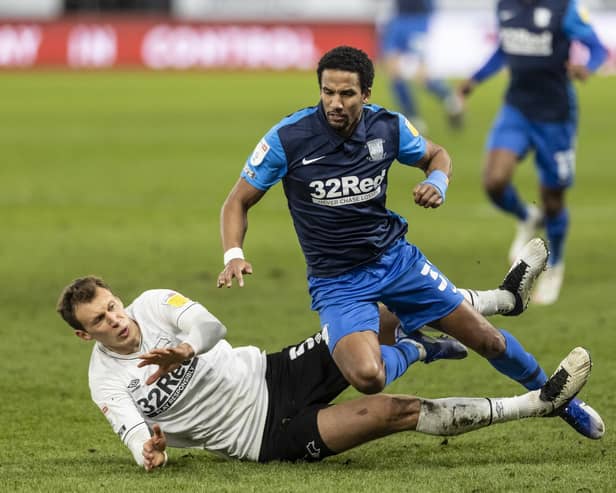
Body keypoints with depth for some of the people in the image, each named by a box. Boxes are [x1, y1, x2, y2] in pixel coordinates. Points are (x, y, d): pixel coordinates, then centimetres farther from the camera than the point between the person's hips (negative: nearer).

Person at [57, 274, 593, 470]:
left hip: (271, 373, 5)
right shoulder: (108, 385, -7)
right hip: (269, 435, -5)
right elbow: (138, 438, -18)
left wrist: (185, 350, -40)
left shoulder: (153, 304, 0)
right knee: (393, 411, -19)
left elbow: (211, 325, -17)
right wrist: (152, 451, -44)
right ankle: (540, 403, -16)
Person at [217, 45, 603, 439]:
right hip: (337, 283, -3)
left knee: (487, 340, 7)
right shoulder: (288, 139, -18)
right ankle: (412, 349, 6)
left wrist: (438, 182, -10)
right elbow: (238, 202, -7)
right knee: (367, 377, -30)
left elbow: (436, 155, 13)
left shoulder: (388, 127, -8)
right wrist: (234, 255, -24)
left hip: (396, 258, 3)